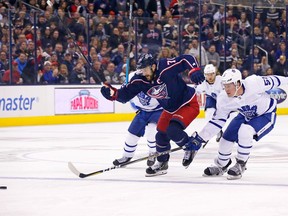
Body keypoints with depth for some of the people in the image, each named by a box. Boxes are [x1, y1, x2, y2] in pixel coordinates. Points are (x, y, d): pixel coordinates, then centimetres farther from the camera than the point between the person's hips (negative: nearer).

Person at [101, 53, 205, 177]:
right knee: (161, 134, 10)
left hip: (188, 104, -7)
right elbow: (125, 94, -11)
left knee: (173, 130, -24)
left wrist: (194, 71, -39)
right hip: (170, 109, 7)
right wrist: (113, 93, -29)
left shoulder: (166, 67, -29)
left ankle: (190, 148, 4)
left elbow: (187, 60, -23)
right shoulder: (140, 80, -13)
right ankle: (162, 163, 33)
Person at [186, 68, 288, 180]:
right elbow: (217, 120, -12)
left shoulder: (253, 83, -36)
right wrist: (200, 137, -16)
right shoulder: (223, 99, -21)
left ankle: (240, 165, -11)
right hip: (246, 115, 5)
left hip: (266, 115, -5)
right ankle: (221, 166, 30)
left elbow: (271, 81, -18)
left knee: (244, 131, -29)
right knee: (227, 138, 0)